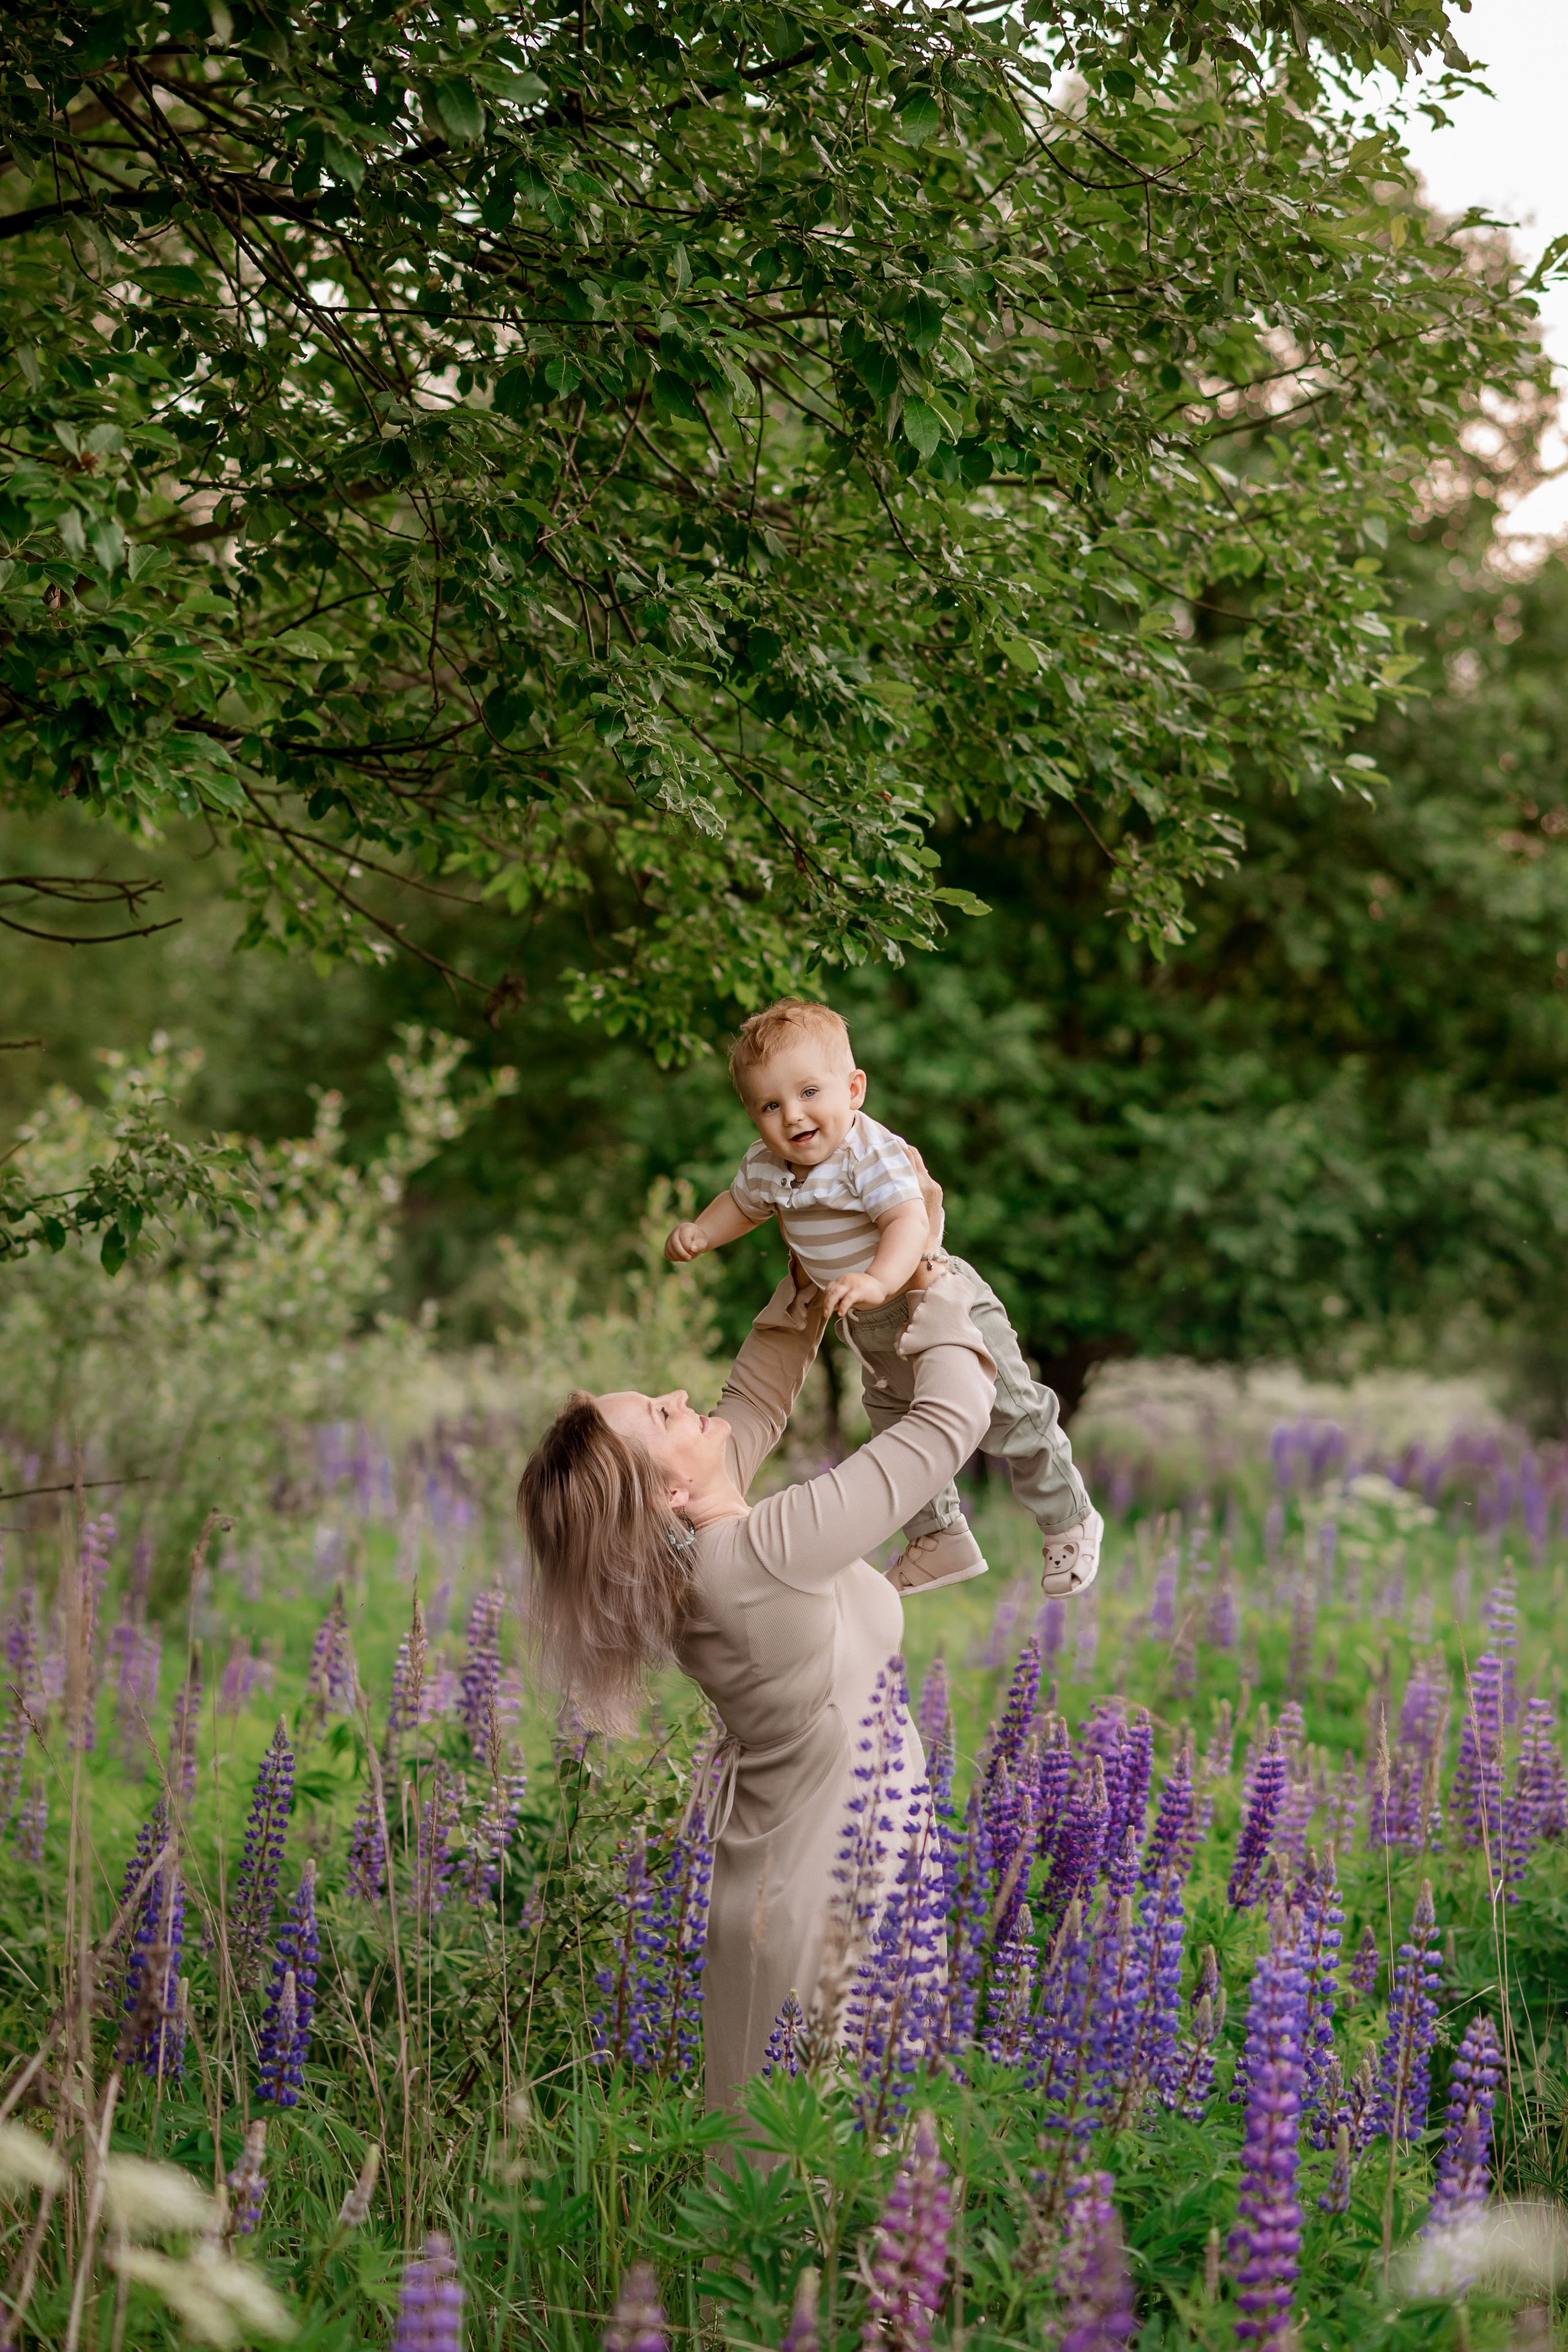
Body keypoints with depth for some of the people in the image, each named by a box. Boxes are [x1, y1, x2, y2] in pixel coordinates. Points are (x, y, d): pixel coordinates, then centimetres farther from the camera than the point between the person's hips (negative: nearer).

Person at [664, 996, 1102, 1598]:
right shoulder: (764, 1167, -7)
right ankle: (939, 1539, 42)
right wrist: (699, 1231, -2)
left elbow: (909, 1221, -43)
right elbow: (743, 1205, 16)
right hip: (874, 1334, 7)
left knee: (1012, 1422, 3)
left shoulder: (874, 1154, -30)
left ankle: (1069, 1523, 27)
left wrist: (879, 1281, -59)